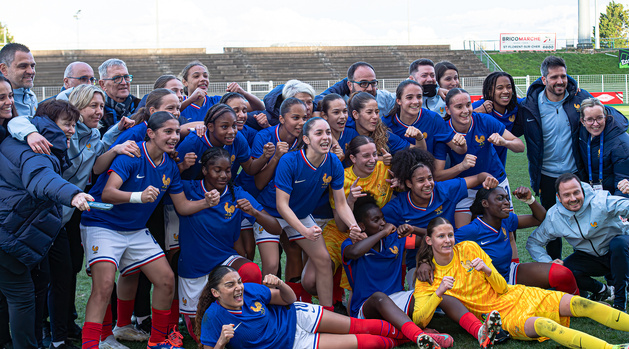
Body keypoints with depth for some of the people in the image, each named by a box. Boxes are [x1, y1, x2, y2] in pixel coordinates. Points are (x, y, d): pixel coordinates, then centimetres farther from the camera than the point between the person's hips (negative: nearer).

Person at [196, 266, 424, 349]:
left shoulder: (250, 290, -14)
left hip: (297, 317, 3)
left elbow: (289, 299, -3)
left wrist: (280, 285, -26)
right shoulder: (213, 318, -24)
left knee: (360, 327, -2)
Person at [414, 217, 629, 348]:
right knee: (540, 325, -35)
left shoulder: (468, 249, 3)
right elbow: (418, 320, -12)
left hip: (515, 297, 4)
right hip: (498, 316, -4)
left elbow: (502, 287, 5)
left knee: (579, 304, -16)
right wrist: (439, 292, -25)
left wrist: (487, 270, -16)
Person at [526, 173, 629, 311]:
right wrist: (548, 262, -17)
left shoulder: (600, 201, -24)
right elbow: (533, 243, -1)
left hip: (618, 253, -3)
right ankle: (602, 290, 3)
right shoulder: (553, 217, -13)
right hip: (589, 257, 3)